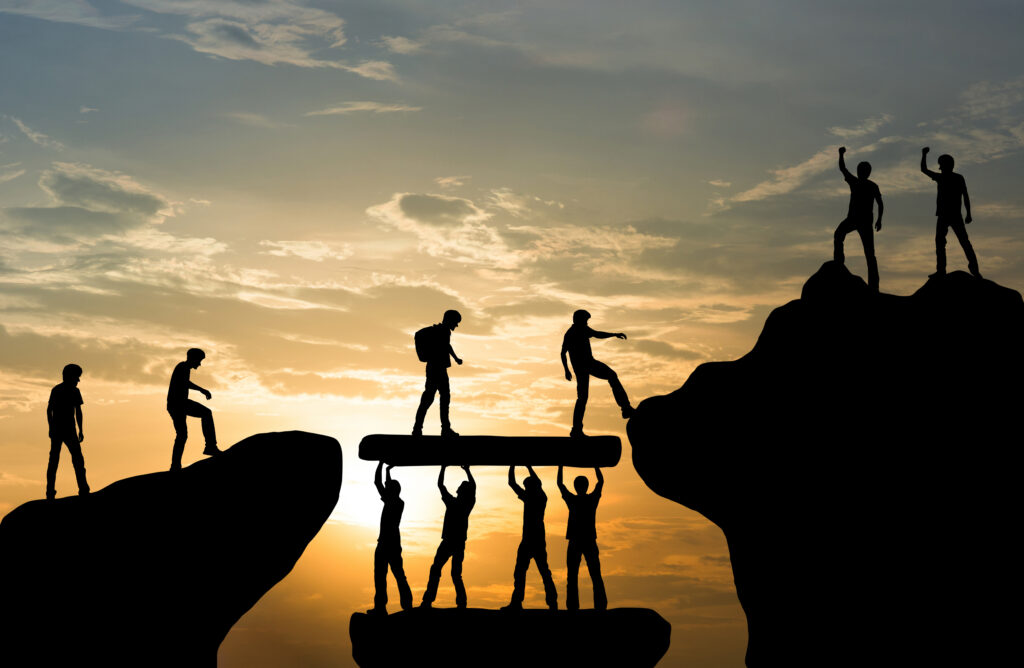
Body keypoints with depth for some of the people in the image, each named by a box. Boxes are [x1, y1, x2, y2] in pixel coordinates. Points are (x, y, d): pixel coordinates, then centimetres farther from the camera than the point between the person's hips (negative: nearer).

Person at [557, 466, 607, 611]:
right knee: (596, 577, 6)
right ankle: (601, 605, 0)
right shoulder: (593, 499, -2)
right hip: (590, 543, 1)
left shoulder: (572, 500, -6)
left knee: (572, 577, 1)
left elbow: (559, 483, 7)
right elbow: (601, 480, 14)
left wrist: (560, 466, 15)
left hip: (574, 543, -1)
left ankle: (573, 606, -5)